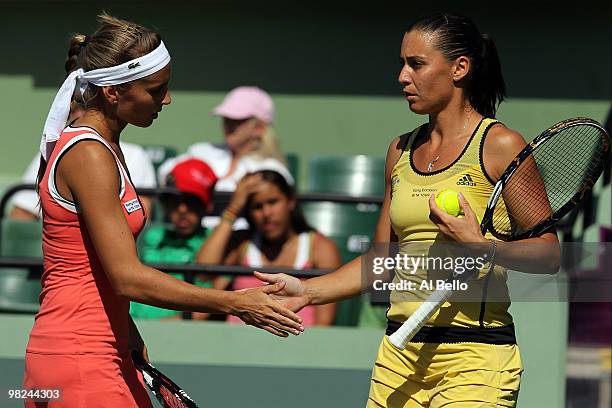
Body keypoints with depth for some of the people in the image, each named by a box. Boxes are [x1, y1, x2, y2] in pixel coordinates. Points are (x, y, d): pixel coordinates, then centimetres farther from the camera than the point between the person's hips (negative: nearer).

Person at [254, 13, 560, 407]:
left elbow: (548, 253, -8)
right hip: (399, 354, 6)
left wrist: (480, 245, -24)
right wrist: (308, 291, 7)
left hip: (474, 358, -6)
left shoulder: (500, 145, -5)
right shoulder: (402, 150, 14)